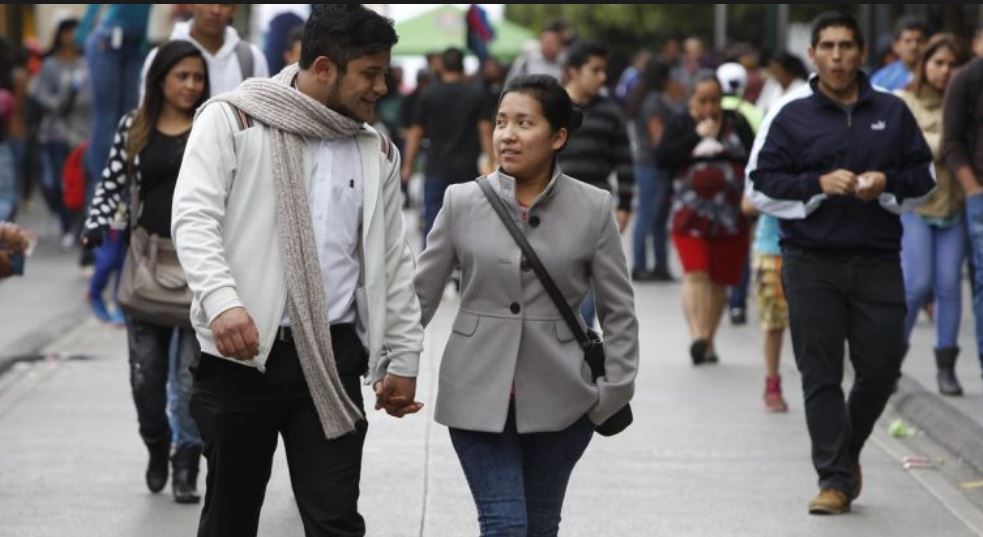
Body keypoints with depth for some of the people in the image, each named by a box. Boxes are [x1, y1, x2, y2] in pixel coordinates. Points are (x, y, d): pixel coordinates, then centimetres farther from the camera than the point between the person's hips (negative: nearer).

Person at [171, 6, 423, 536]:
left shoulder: (376, 151, 11)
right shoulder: (232, 119, -3)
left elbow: (393, 262, 16)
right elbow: (194, 218, -14)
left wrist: (403, 358, 13)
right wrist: (222, 301, -30)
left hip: (332, 358, 3)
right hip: (242, 355, -3)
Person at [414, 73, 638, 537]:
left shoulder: (593, 209, -2)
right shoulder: (462, 203, -2)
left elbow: (618, 312, 3)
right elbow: (421, 295, 2)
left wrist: (614, 392, -3)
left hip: (558, 400, 1)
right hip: (478, 396, -1)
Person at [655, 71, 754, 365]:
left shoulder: (736, 123, 8)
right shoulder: (680, 124, 5)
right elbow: (662, 157, -8)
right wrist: (697, 136, -12)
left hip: (731, 214, 2)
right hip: (691, 213, -2)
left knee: (719, 281, 7)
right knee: (695, 274, -17)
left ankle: (709, 340, 19)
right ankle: (697, 335, -26)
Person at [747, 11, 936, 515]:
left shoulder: (892, 111, 10)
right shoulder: (790, 114, 2)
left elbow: (924, 176, 15)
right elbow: (760, 184, 1)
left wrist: (886, 184, -6)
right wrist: (818, 185, -13)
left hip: (878, 261, 2)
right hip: (811, 264, -2)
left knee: (881, 366, 3)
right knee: (821, 373, -4)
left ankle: (848, 450, 28)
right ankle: (835, 478, 0)